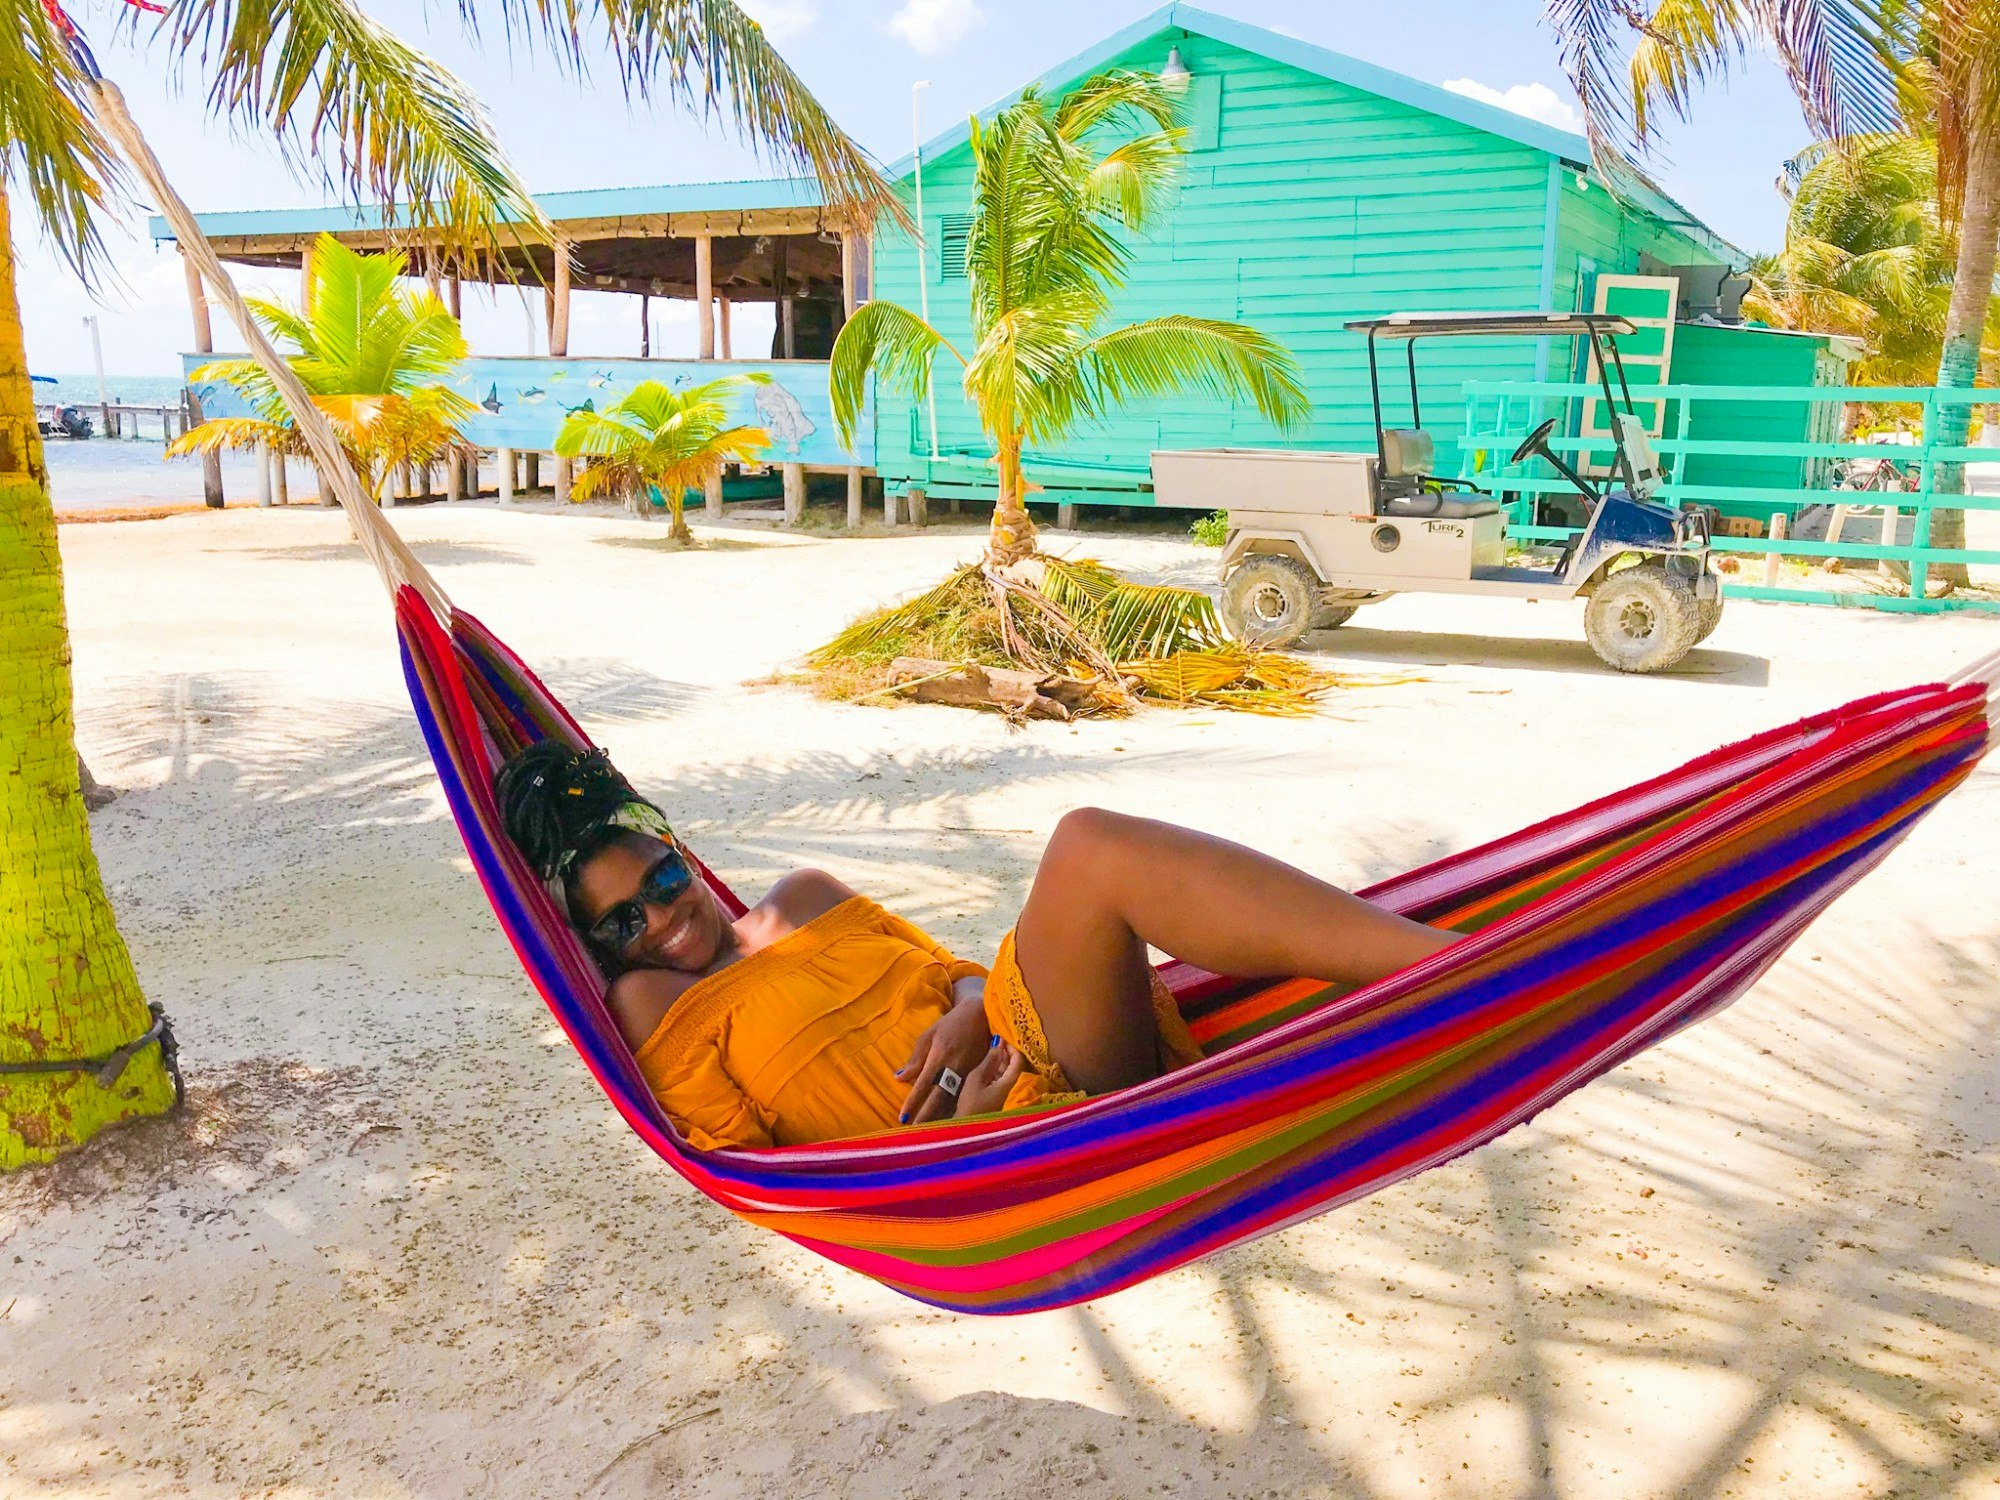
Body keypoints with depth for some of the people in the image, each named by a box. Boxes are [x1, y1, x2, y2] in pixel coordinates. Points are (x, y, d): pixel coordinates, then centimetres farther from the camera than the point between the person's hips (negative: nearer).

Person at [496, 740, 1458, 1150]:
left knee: (1090, 843, -25)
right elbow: (749, 1172, 1)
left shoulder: (803, 900, 26)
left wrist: (971, 1005, -1)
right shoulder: (650, 1008, 10)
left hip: (1024, 1041, 5)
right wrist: (935, 1138, -14)